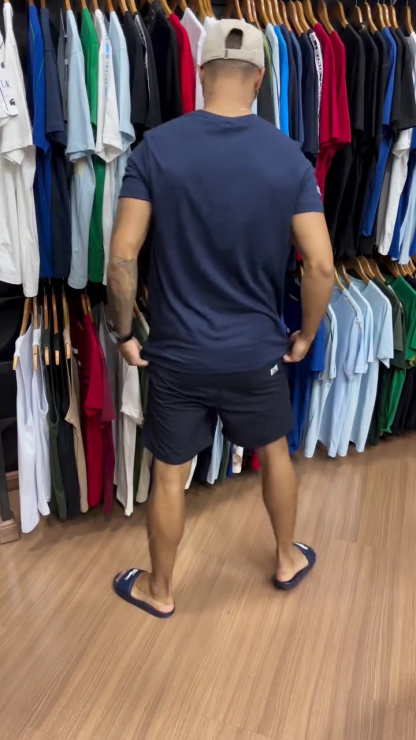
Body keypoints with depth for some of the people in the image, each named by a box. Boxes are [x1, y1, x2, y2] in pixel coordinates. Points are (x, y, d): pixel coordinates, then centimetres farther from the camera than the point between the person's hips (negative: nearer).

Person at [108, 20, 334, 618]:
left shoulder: (156, 148, -10)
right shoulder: (289, 157, -7)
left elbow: (122, 257, -14)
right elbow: (321, 266, -10)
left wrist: (124, 333, -1)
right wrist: (306, 336, 5)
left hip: (177, 354, -1)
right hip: (257, 352, 1)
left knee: (169, 477, 16)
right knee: (275, 452, 25)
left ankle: (159, 590, 37)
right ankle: (289, 560, 46)